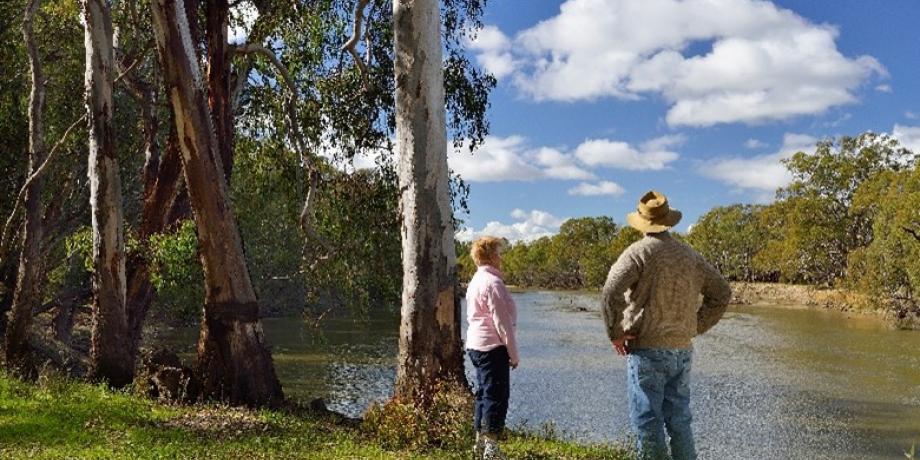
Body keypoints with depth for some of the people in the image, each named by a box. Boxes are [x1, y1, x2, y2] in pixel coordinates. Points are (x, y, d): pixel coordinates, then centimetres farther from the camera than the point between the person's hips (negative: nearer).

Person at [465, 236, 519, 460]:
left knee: (484, 394, 15)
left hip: (476, 345, 10)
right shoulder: (492, 282, -15)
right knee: (496, 397, -5)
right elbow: (502, 321, -17)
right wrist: (513, 353, -11)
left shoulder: (475, 281, 15)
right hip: (493, 347, -10)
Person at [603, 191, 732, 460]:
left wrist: (615, 333, -11)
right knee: (679, 419, 14)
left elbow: (612, 291, -22)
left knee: (647, 421, 0)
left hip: (647, 349, -5)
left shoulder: (638, 252, -8)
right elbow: (722, 293, 16)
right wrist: (695, 327, 16)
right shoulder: (690, 255, 10)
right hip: (682, 350, 5)